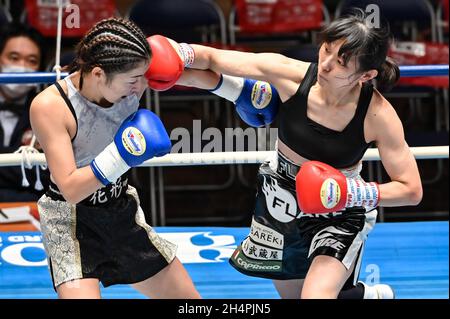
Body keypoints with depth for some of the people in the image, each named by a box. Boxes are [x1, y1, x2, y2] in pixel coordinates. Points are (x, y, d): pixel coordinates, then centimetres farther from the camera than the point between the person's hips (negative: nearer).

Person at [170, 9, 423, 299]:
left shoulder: (378, 115, -27)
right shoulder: (289, 74, -24)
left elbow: (411, 190, -19)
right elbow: (211, 58, -16)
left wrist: (354, 193, -32)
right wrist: (179, 53, -36)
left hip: (340, 215, -4)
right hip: (279, 199, 4)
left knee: (316, 294, -25)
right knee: (292, 293, 22)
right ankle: (370, 294, 52)